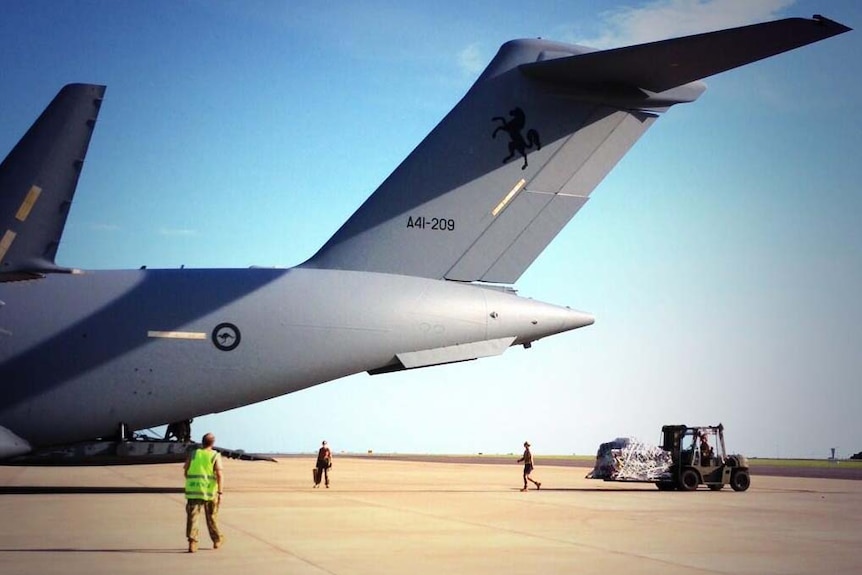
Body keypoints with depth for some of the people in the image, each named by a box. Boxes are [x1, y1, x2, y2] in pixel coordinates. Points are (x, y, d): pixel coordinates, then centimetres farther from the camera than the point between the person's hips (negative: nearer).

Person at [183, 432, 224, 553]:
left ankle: (192, 542, -16)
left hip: (193, 490, 1)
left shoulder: (193, 454, 6)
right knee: (211, 517, 15)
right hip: (209, 491, -1)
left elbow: (185, 472, 10)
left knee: (192, 516, -2)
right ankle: (217, 540, 30)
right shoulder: (215, 456, -1)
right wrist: (220, 492, -13)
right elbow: (220, 474, -12)